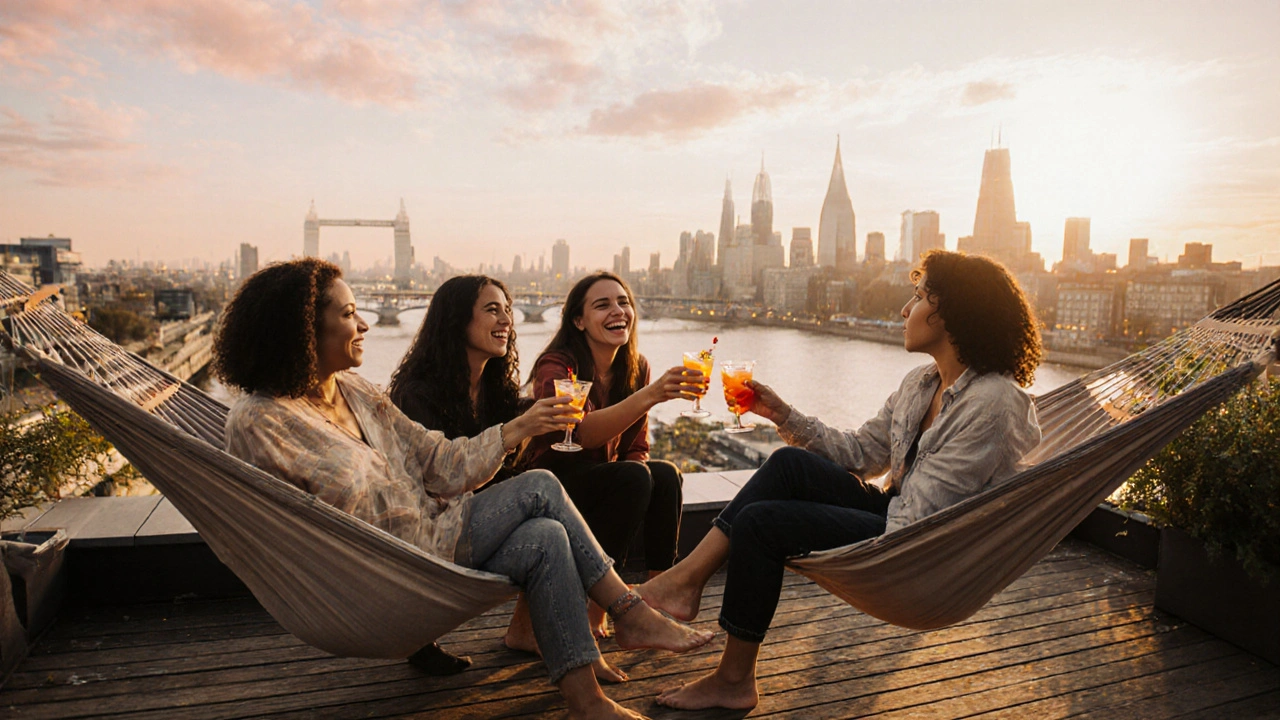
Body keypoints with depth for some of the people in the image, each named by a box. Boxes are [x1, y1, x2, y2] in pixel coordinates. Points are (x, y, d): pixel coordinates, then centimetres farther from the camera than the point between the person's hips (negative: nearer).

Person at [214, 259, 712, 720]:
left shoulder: (354, 392, 9)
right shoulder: (260, 424, -14)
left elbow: (437, 463, 7)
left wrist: (517, 429, -4)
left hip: (423, 536, 8)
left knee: (545, 538, -12)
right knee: (539, 489, -16)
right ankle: (632, 614, -4)